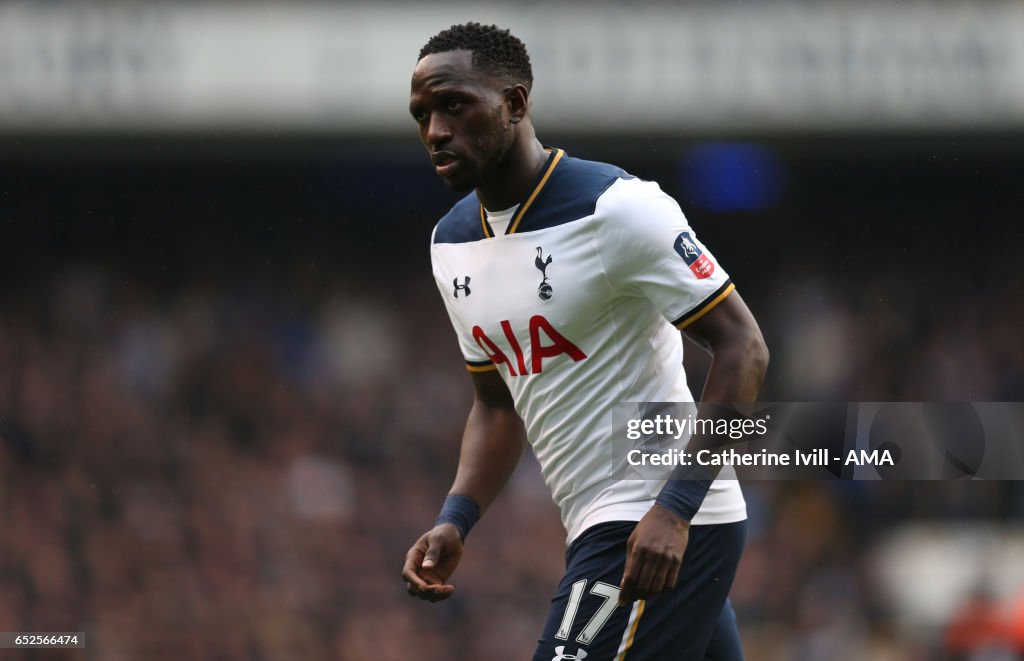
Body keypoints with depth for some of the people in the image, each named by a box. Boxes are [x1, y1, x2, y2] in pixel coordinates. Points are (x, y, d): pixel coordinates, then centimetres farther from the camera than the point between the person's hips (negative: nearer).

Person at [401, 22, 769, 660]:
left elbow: (743, 348, -16)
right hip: (598, 529, 8)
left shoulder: (617, 208, -15)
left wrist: (674, 508, -24)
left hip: (669, 529, -8)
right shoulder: (452, 243, 10)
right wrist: (455, 523, 3)